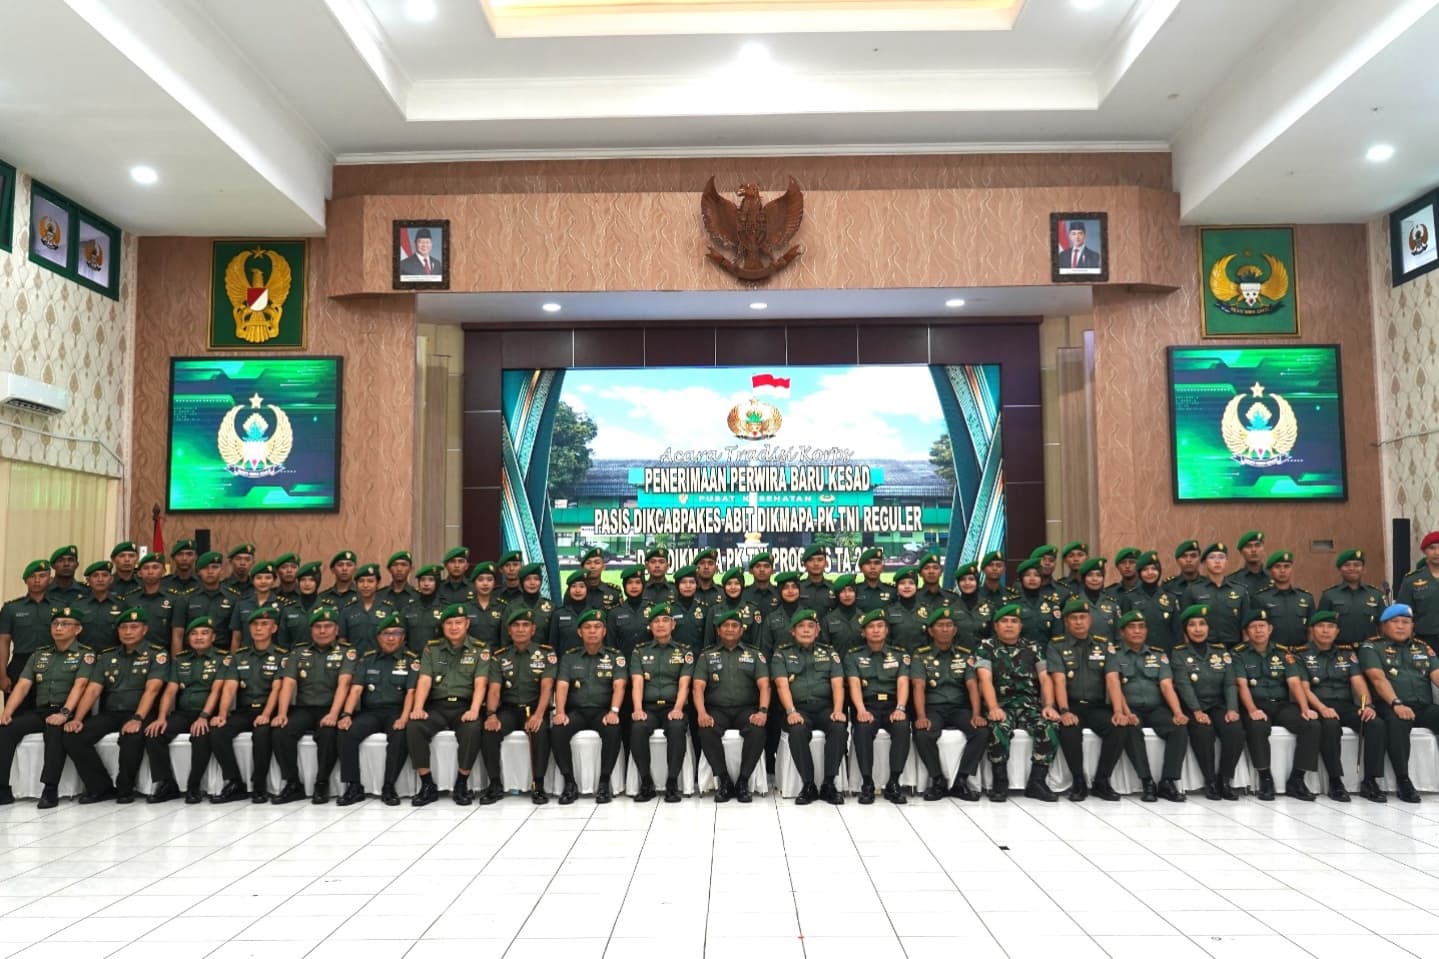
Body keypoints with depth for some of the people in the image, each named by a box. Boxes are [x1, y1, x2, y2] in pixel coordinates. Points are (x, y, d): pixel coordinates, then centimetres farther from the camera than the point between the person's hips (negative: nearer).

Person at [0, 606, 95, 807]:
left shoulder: (85, 654, 2)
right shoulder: (39, 655, 18)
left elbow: (79, 686, -12)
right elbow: (22, 685, 9)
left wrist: (64, 713, -27)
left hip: (67, 713, -5)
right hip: (39, 711, 5)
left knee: (55, 730, -37)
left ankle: (50, 789, -34)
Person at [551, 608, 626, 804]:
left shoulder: (615, 656, 8)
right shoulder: (569, 657, 12)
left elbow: (619, 685, -6)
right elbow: (562, 686, 0)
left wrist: (614, 711, -24)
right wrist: (560, 712, -19)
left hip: (603, 711, -1)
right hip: (576, 711, 2)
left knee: (613, 730, -34)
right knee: (557, 730, -29)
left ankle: (604, 782, -19)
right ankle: (570, 782, -15)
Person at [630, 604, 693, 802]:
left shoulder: (684, 652, 11)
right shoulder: (640, 652, 14)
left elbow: (684, 684, -1)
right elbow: (637, 683, 0)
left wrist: (677, 709, -20)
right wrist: (638, 709, -18)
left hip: (673, 708, -1)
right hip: (648, 707, 1)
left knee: (677, 728, -35)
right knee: (637, 728, -33)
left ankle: (672, 782, -22)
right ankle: (646, 782, -17)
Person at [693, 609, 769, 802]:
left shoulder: (755, 654, 13)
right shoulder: (706, 655, 13)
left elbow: (764, 685, 2)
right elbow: (698, 687, 2)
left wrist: (763, 711, -17)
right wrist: (702, 713, -17)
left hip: (746, 708, 0)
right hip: (717, 709, 0)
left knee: (757, 730, -33)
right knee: (707, 731, -33)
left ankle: (743, 782, -17)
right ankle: (724, 781, -16)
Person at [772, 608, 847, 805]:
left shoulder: (829, 652, 16)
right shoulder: (782, 654, 11)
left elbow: (837, 684, 4)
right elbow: (782, 685, -3)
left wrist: (838, 710, -14)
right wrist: (791, 711, -20)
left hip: (824, 707, 2)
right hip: (798, 708, -1)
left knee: (839, 727, -31)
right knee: (797, 731, -34)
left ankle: (828, 784, -20)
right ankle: (808, 785, -21)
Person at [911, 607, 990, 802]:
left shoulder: (966, 655, 10)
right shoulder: (921, 655, 4)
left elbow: (972, 686, -1)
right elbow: (918, 687, -8)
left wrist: (976, 714, -19)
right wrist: (921, 716, -24)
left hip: (959, 707, 2)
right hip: (933, 708, -2)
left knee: (982, 731, -28)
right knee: (922, 734, -33)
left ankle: (961, 781, -15)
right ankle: (938, 780, -11)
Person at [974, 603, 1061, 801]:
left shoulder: (1033, 648, 15)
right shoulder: (986, 647, 5)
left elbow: (1045, 679, 9)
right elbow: (986, 679, -9)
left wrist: (1049, 705, -10)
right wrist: (993, 708, -26)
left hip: (1029, 703, 3)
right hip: (1001, 704, -3)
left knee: (1050, 726, -28)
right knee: (999, 728, -36)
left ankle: (1037, 782, -16)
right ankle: (1000, 783, -18)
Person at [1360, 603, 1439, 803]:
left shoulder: (1423, 648, 22)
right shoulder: (1371, 648, 7)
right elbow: (1378, 678, -8)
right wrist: (1396, 704, -24)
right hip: (1390, 707, -4)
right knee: (1397, 721, -38)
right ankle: (1403, 781, -29)